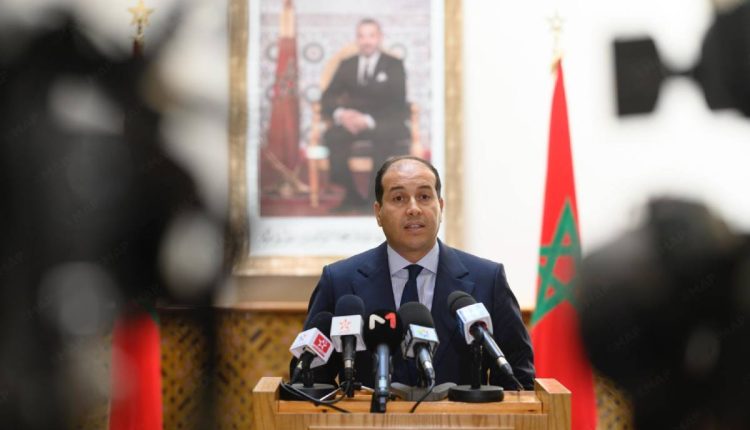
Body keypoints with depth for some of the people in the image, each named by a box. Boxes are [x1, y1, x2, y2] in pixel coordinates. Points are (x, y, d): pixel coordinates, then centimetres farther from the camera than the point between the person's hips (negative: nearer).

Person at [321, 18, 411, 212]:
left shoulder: (394, 65, 10)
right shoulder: (346, 65, 19)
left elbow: (397, 102, -3)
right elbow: (327, 98, 10)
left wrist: (369, 120, -20)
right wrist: (340, 114, -15)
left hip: (385, 123, -2)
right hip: (352, 122, 2)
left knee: (384, 136, -38)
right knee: (331, 136, -31)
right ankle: (351, 195, -19)